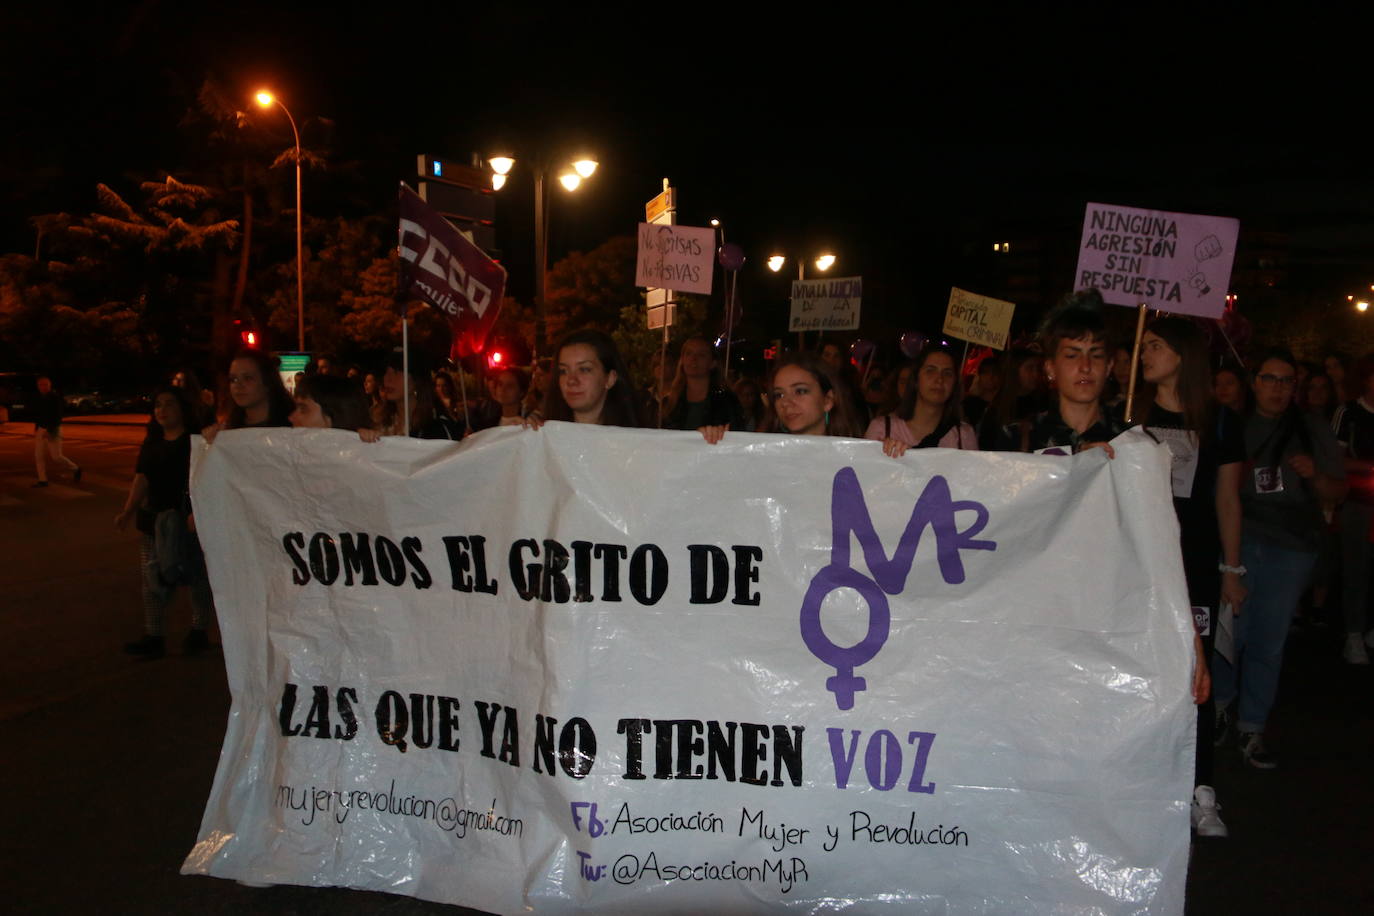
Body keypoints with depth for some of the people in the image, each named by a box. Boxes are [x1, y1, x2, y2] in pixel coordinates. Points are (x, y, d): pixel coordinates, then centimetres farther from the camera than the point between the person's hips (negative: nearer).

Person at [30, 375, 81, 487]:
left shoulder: (56, 398, -15)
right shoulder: (39, 399, 7)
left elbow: (58, 416, -21)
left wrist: (49, 431, -26)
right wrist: (36, 429, 23)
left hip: (53, 430, -7)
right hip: (41, 430, 7)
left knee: (56, 456, -7)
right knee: (38, 455, 1)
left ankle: (76, 469, 15)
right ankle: (42, 481, 6)